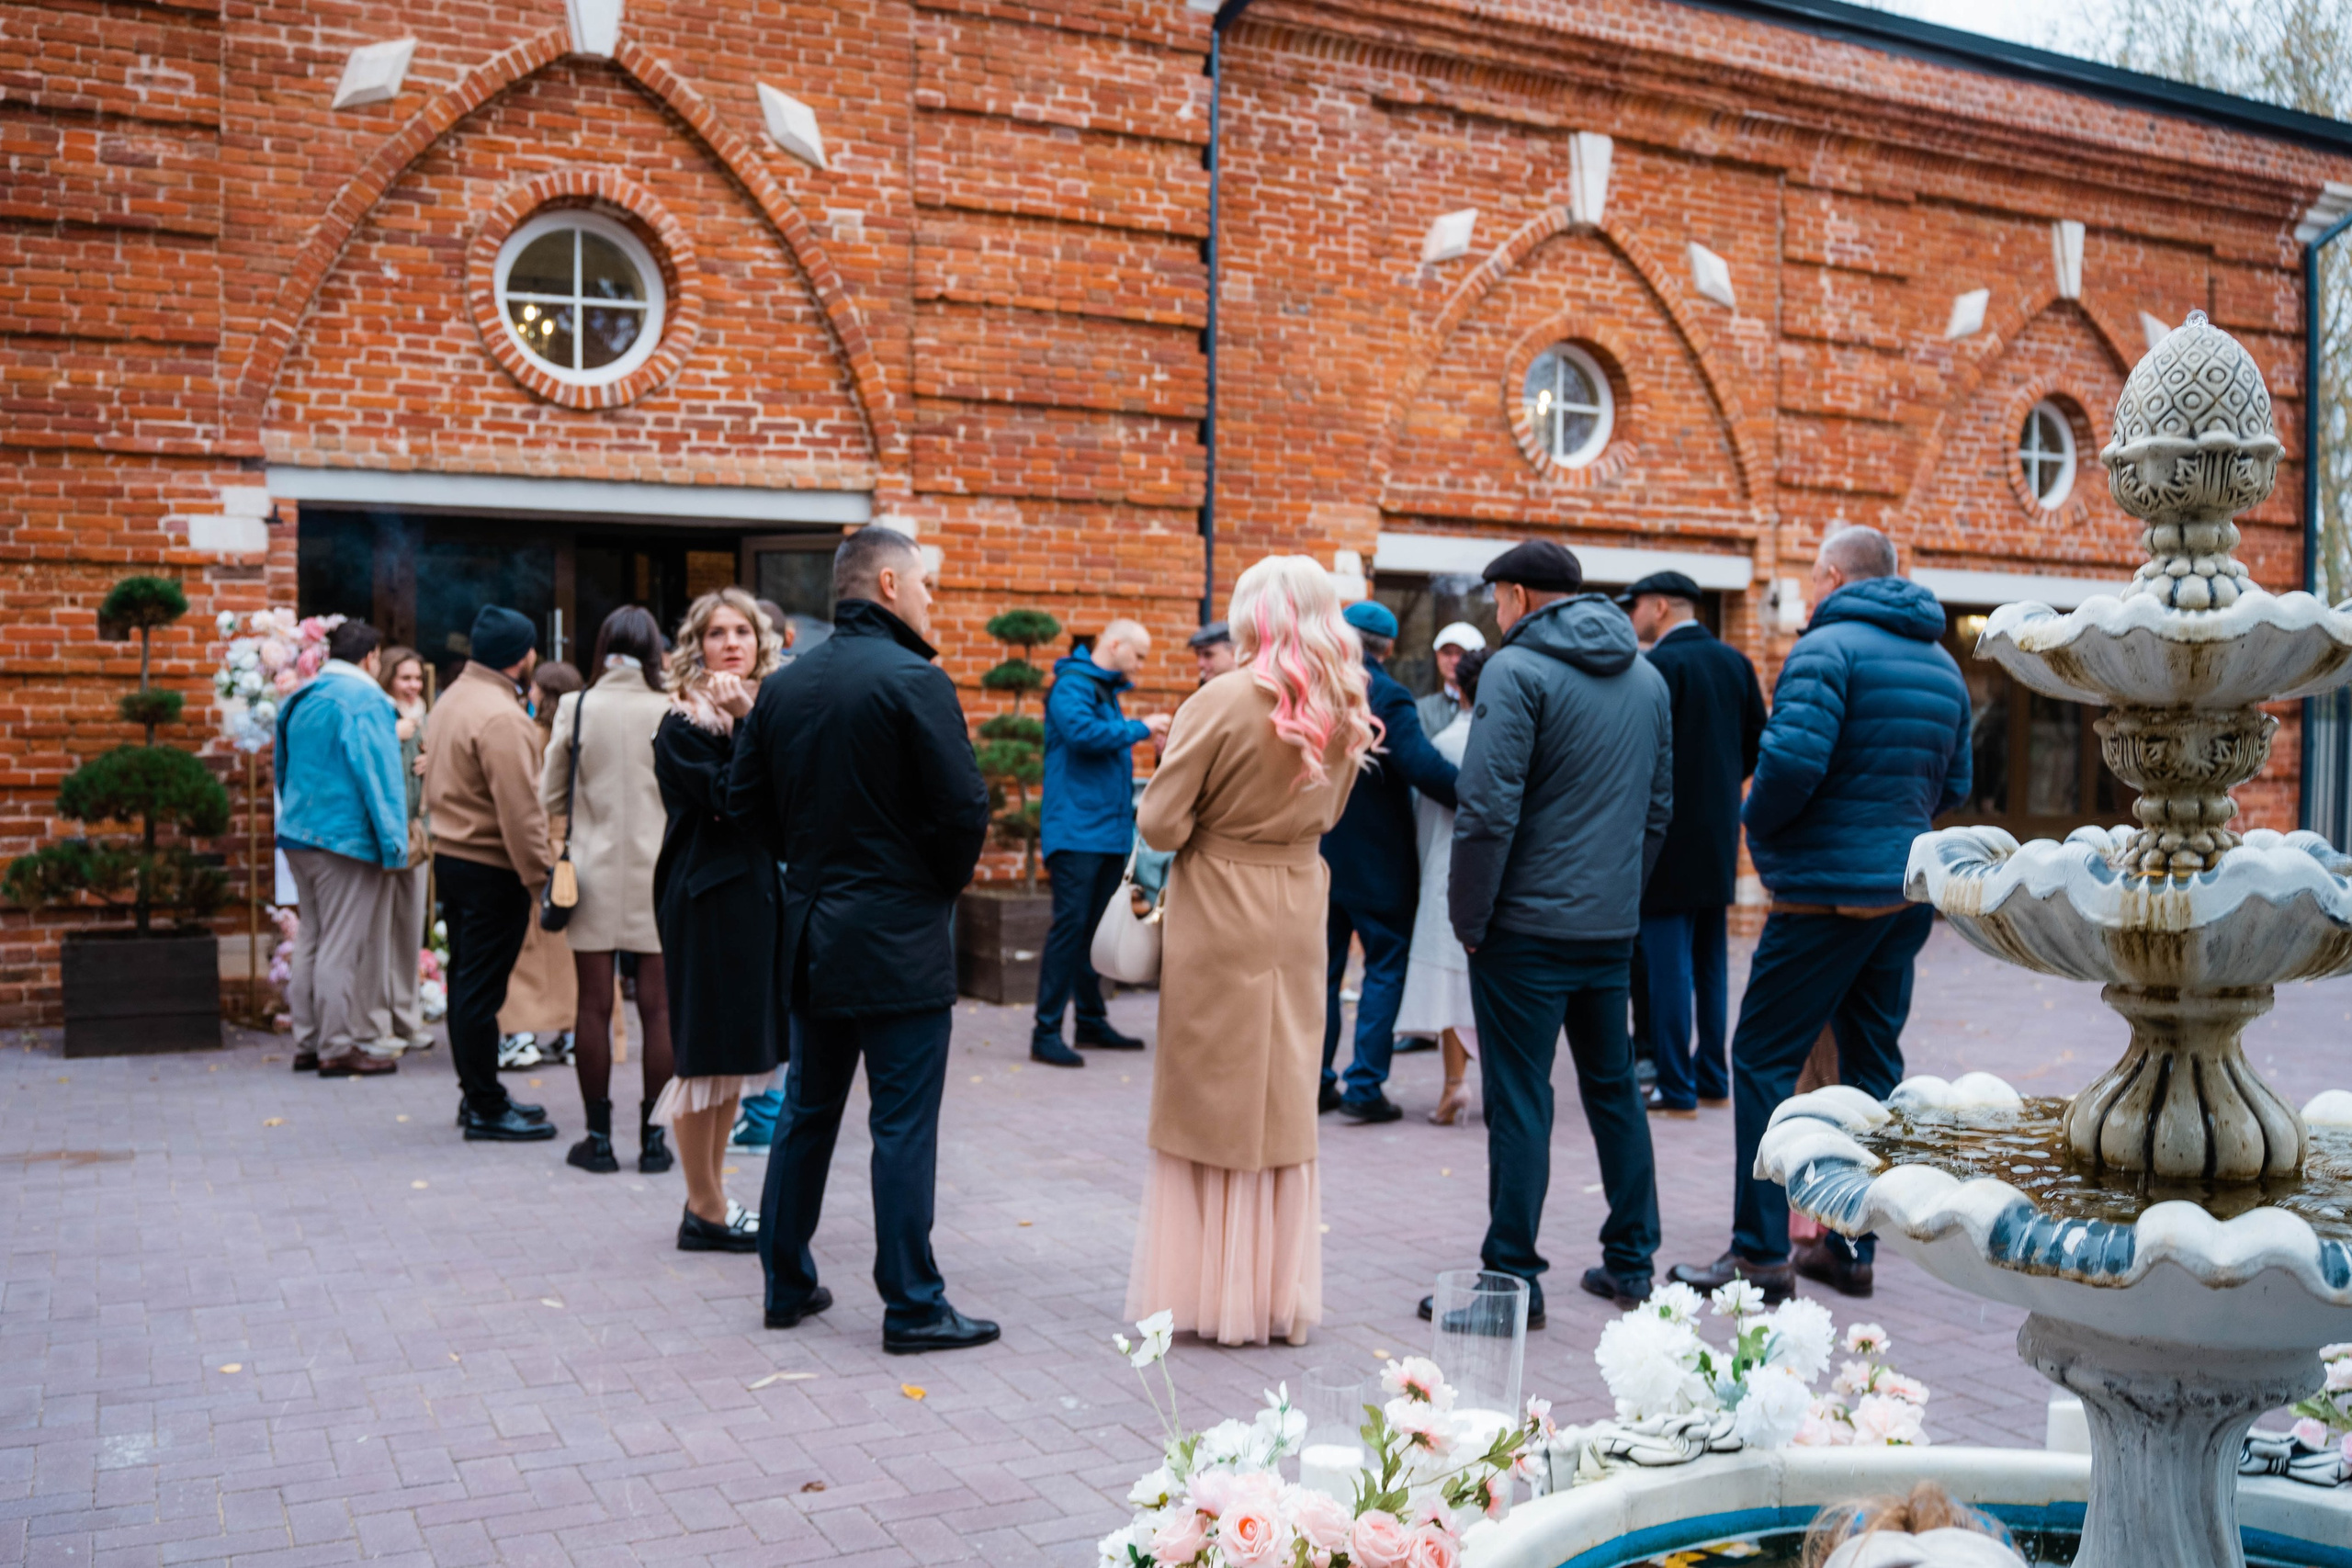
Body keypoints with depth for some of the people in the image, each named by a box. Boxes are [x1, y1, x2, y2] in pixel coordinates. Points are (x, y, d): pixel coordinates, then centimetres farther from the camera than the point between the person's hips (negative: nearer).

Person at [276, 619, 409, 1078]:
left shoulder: (300, 700, 14)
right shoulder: (366, 700, -12)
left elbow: (284, 770, 22)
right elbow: (379, 776, -17)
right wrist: (393, 845, -15)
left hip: (298, 835, 8)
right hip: (346, 839, -8)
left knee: (311, 941, 15)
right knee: (342, 947, -3)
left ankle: (307, 1043, 20)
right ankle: (339, 1048, 1)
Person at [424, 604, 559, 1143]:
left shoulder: (451, 699, 12)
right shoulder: (500, 717, -20)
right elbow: (519, 810, -23)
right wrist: (541, 879, -20)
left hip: (450, 853, 10)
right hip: (491, 868, -10)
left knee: (466, 982, 15)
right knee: (481, 990, -4)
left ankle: (478, 1095, 25)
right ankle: (486, 1108, 3)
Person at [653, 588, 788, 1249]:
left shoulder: (765, 712, 13)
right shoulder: (683, 724, -9)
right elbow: (725, 800, -20)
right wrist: (746, 724, -20)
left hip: (756, 891, 8)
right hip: (706, 896, -8)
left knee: (734, 1052, 13)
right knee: (708, 1053, -2)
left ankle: (712, 1195, 24)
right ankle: (705, 1211, 7)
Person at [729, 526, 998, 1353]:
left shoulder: (783, 684, 7)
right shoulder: (914, 680, -14)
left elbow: (745, 799, 10)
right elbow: (964, 809, -17)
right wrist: (944, 883, 1)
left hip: (811, 934, 7)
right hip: (900, 937, -7)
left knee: (806, 1112, 17)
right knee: (904, 1124, -1)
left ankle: (787, 1284, 26)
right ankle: (913, 1307, 6)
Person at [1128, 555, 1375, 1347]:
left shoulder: (1222, 702, -16)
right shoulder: (1343, 710, 1)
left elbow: (1160, 824, -15)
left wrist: (1196, 830, 4)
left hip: (1216, 918, -5)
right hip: (1297, 917, 5)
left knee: (1210, 1103, 7)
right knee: (1285, 1105, 13)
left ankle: (1210, 1294, 15)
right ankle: (1281, 1296, 21)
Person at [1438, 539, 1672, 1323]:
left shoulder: (1518, 670, -12)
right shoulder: (1646, 677, 12)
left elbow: (1489, 809, -17)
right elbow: (1659, 807, 16)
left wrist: (1469, 917, -9)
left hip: (1528, 926, -7)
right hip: (1613, 926, 7)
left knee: (1519, 1102, -1)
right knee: (1614, 1088, 16)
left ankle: (1513, 1280, 4)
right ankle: (1630, 1266, 24)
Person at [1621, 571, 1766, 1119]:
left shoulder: (1660, 664, -14)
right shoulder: (1735, 661, 8)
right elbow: (1757, 745, 11)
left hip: (1670, 834, -8)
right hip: (1719, 835, 8)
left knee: (1667, 965, -2)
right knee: (1711, 963, 15)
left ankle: (1676, 1089, 2)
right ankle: (1713, 1079, 22)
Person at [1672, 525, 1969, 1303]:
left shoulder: (1826, 648, -11)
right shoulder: (1942, 663, 13)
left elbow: (1793, 758, -23)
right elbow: (1953, 785, 17)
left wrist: (1758, 823, -6)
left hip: (1829, 889, -8)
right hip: (1909, 890, 8)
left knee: (1764, 1059, -1)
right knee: (1874, 1064, 13)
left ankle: (1760, 1253, 0)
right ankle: (1853, 1248, 18)